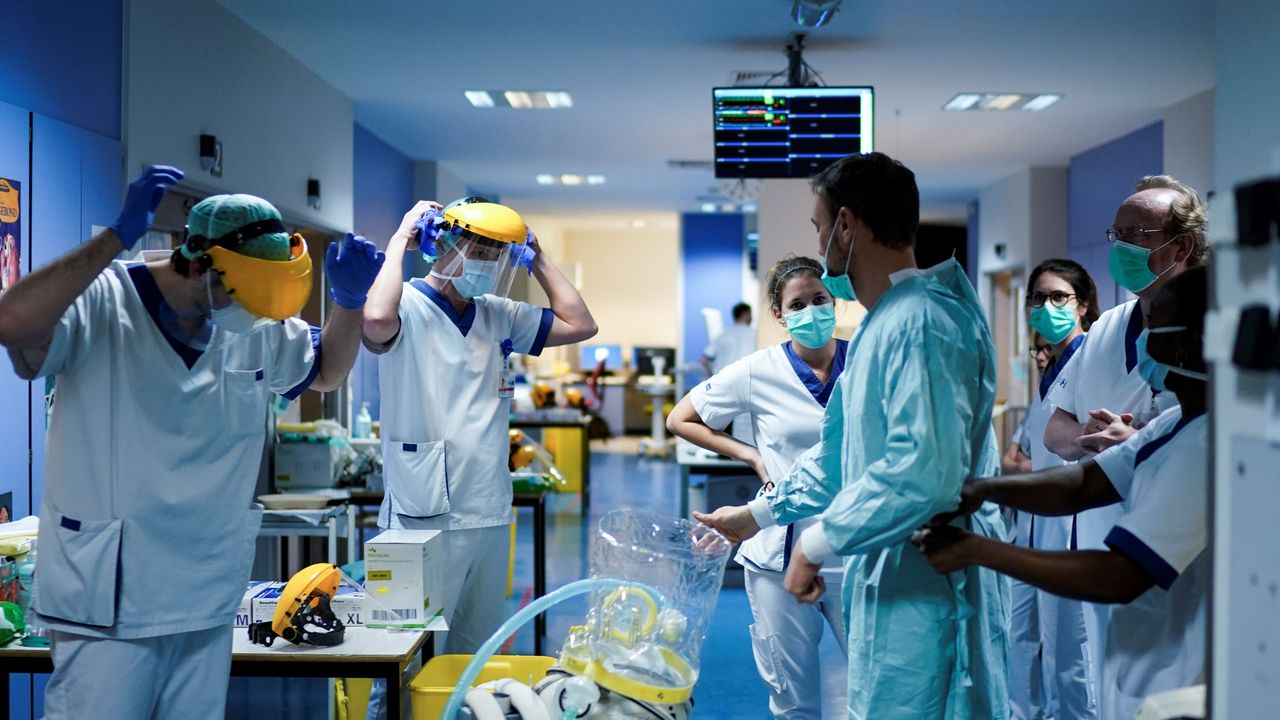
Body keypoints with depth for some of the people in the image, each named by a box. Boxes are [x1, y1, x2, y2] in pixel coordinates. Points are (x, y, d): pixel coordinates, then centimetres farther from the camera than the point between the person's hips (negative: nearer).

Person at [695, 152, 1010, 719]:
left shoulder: (920, 322, -20)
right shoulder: (879, 325, 15)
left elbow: (924, 471, -31)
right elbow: (842, 450, 24)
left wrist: (818, 543, -22)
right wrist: (757, 514, 26)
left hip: (926, 588, -10)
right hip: (889, 579, 10)